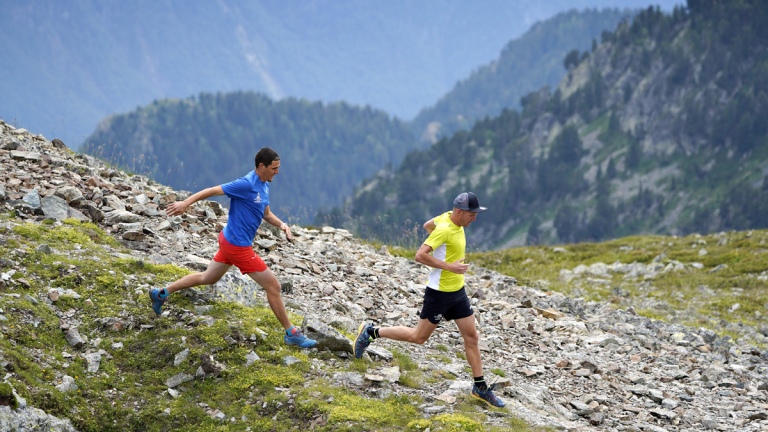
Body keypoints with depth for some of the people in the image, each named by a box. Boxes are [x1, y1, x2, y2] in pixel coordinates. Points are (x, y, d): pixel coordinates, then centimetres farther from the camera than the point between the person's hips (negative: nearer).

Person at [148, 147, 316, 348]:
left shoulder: (264, 185, 6)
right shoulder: (246, 184, -23)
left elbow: (266, 213, 18)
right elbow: (213, 190, -20)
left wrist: (282, 224, 0)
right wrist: (185, 203, -22)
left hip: (229, 240, 10)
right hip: (238, 246, -10)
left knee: (208, 278, 25)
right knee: (273, 286, -3)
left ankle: (162, 293, 36)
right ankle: (291, 333, 8)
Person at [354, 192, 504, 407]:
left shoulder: (450, 217, 2)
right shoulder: (444, 229, -24)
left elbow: (427, 225, 21)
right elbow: (420, 255, -29)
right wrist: (448, 266, -28)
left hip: (457, 291, 9)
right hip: (439, 292, -9)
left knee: (472, 337, 8)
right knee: (419, 337, 5)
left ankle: (480, 387, 16)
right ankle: (371, 332, 20)